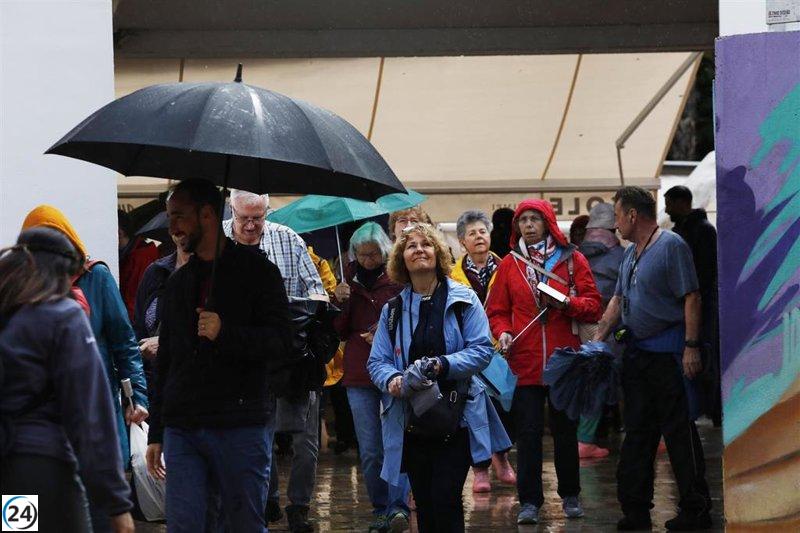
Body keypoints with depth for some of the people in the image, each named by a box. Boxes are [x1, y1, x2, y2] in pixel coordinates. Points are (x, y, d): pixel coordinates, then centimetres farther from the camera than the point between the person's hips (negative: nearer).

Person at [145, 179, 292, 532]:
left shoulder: (256, 272, 2)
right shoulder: (177, 284, 18)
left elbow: (281, 343, -7)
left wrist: (225, 334, -23)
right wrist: (156, 433, 17)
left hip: (241, 427, -4)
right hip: (182, 430, 5)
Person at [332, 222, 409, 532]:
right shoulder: (350, 280, 11)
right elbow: (340, 332, 13)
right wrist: (339, 303, -5)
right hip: (359, 375, 4)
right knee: (370, 451, 5)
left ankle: (397, 506, -17)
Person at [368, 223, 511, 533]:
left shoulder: (463, 300, 0)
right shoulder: (393, 309, 9)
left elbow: (482, 350, -7)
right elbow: (377, 362, 6)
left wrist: (443, 365, -22)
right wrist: (392, 379, -17)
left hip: (455, 419, -3)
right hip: (410, 423, 3)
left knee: (446, 501, -11)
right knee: (424, 506, 9)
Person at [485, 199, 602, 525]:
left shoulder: (571, 259, 4)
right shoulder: (509, 264, 8)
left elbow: (593, 306, 1)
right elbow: (497, 310, 8)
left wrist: (567, 303, -16)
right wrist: (503, 332, -10)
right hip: (525, 361, 0)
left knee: (565, 430, 8)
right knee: (528, 431, -2)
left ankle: (570, 496, 21)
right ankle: (529, 501, 3)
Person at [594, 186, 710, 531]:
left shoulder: (671, 246, -11)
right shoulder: (631, 253, 16)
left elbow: (691, 298, -15)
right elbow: (618, 301, 20)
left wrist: (691, 347, -19)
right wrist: (597, 340, 13)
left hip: (667, 350, -9)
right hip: (636, 348, 9)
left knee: (679, 431, -5)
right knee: (637, 431, 10)